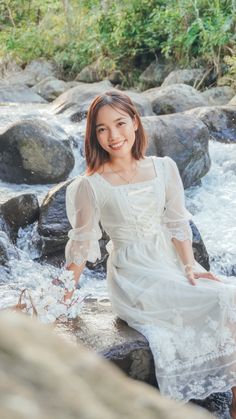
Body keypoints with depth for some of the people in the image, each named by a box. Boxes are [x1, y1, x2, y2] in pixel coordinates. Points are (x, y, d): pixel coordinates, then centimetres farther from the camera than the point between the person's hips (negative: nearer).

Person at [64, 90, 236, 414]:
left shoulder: (164, 169, 4)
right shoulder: (91, 186, -9)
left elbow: (177, 224, 9)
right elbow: (81, 246, -1)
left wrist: (189, 266, -4)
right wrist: (62, 301, 0)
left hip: (170, 265, 5)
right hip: (133, 277, -5)